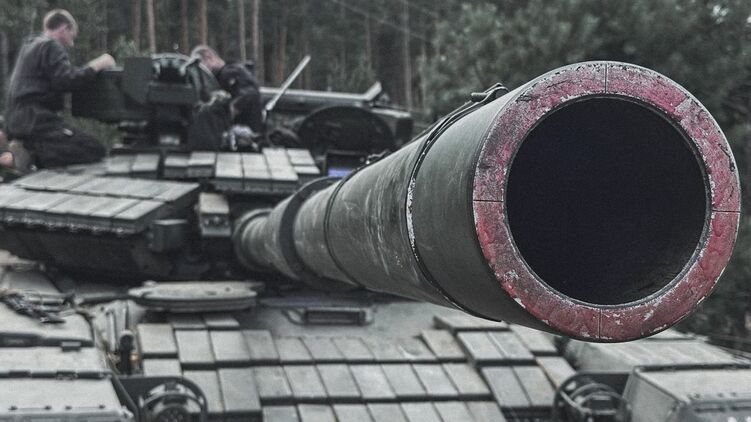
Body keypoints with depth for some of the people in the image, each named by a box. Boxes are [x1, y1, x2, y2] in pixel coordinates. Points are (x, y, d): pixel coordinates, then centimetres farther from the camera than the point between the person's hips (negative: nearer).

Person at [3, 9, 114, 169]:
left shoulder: (29, 45, 22)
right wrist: (95, 66, -8)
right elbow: (66, 82, -18)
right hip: (36, 120, -10)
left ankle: (27, 150, -1)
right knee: (95, 150, -15)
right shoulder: (52, 46, -6)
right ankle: (31, 154, -25)